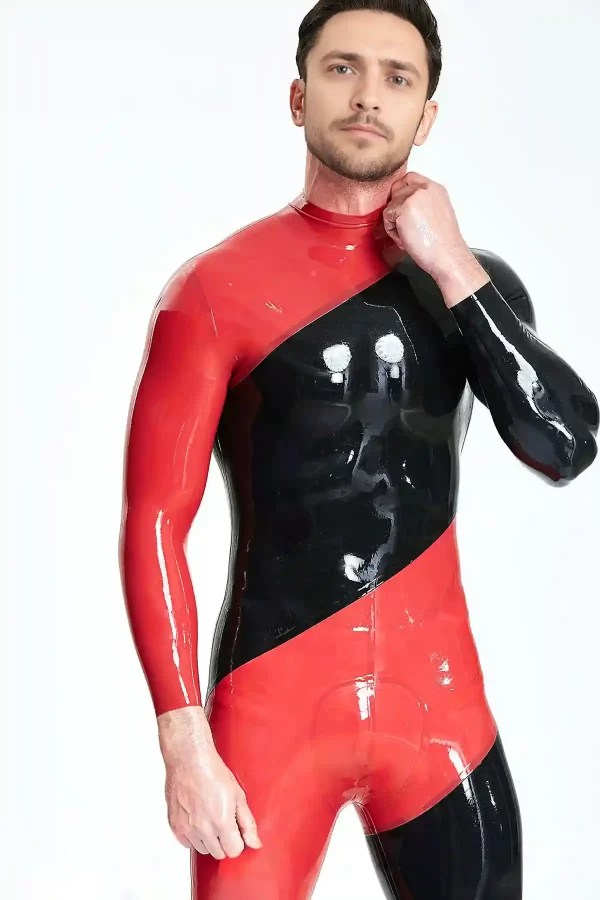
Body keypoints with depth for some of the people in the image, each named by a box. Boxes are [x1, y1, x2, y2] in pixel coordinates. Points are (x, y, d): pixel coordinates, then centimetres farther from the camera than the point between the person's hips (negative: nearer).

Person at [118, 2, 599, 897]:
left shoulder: (473, 280, 7)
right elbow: (154, 525, -7)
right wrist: (184, 743, -13)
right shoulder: (218, 289, -5)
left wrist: (453, 270, -11)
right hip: (267, 716, -3)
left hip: (441, 709, 3)